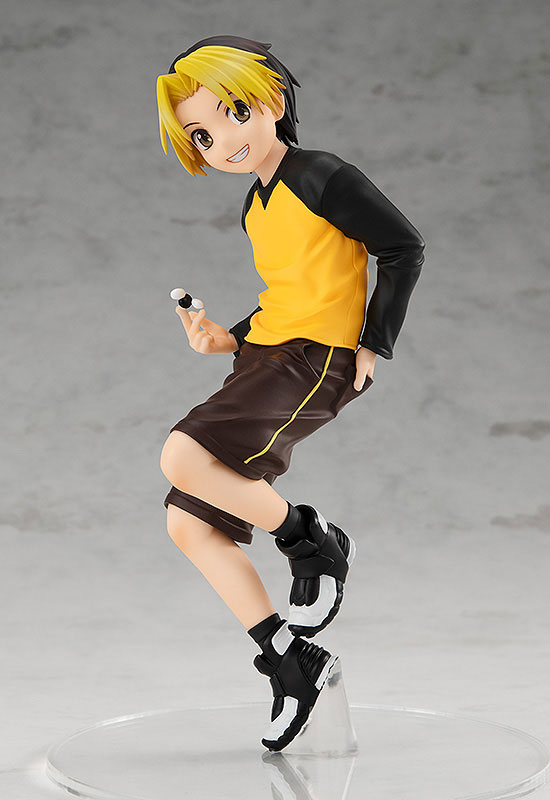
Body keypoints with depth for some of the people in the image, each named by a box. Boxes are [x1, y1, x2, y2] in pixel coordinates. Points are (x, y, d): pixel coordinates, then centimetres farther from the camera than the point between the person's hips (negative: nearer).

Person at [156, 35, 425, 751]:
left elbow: (405, 248, -6)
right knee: (190, 525, 1)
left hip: (316, 365, -9)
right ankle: (291, 663, 6)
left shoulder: (325, 178, -8)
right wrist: (232, 339, 12)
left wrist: (373, 345, -7)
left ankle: (313, 543, -8)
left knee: (183, 457, -29)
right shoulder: (257, 207, 18)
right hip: (264, 360, 9)